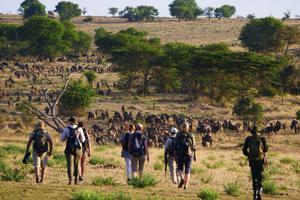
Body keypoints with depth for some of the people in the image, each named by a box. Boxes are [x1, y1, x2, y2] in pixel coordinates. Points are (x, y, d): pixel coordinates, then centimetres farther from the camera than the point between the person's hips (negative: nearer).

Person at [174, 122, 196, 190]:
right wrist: (194, 155, 8)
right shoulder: (191, 135, 0)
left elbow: (175, 146, -1)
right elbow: (194, 146, 0)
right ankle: (186, 185, 1)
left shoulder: (178, 135, 0)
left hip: (180, 154, 0)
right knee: (187, 170, 6)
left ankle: (182, 178, -14)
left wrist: (175, 156, 3)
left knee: (180, 168, 14)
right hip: (189, 154, 0)